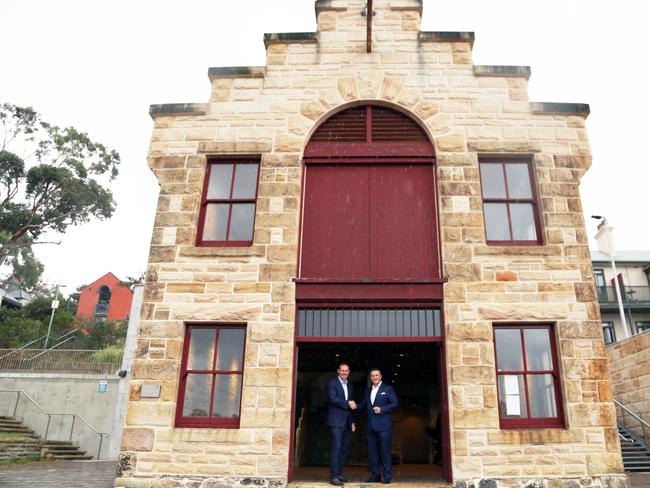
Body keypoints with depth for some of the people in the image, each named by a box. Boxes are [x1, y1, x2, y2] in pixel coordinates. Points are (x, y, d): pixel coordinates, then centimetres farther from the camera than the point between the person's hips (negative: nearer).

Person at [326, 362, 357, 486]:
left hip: (347, 422, 7)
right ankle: (333, 477, -7)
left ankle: (339, 474, 16)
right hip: (336, 421, -7)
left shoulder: (349, 385, 18)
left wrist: (352, 421, 18)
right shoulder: (332, 383, -3)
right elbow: (333, 398, -17)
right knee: (336, 447, -10)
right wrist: (348, 403, -15)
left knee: (344, 448, 8)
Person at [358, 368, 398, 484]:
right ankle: (375, 475, 14)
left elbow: (395, 403, -5)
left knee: (385, 451, -3)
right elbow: (363, 406, 18)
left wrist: (382, 409, -14)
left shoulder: (388, 389, 3)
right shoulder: (368, 391, 18)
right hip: (371, 426, 5)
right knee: (372, 451, 6)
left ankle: (387, 476, 5)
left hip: (383, 425, -5)